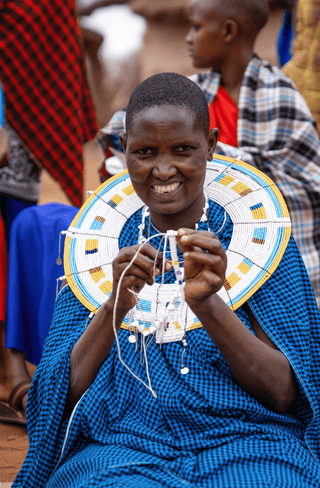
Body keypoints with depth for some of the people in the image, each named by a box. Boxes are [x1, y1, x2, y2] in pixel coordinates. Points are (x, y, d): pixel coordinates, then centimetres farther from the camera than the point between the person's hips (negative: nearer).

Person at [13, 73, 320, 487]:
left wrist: (207, 304, -18)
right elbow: (61, 399, 1)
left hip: (243, 444, 0)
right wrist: (114, 307, -16)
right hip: (121, 448, 1)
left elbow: (284, 394, -4)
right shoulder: (102, 243, 10)